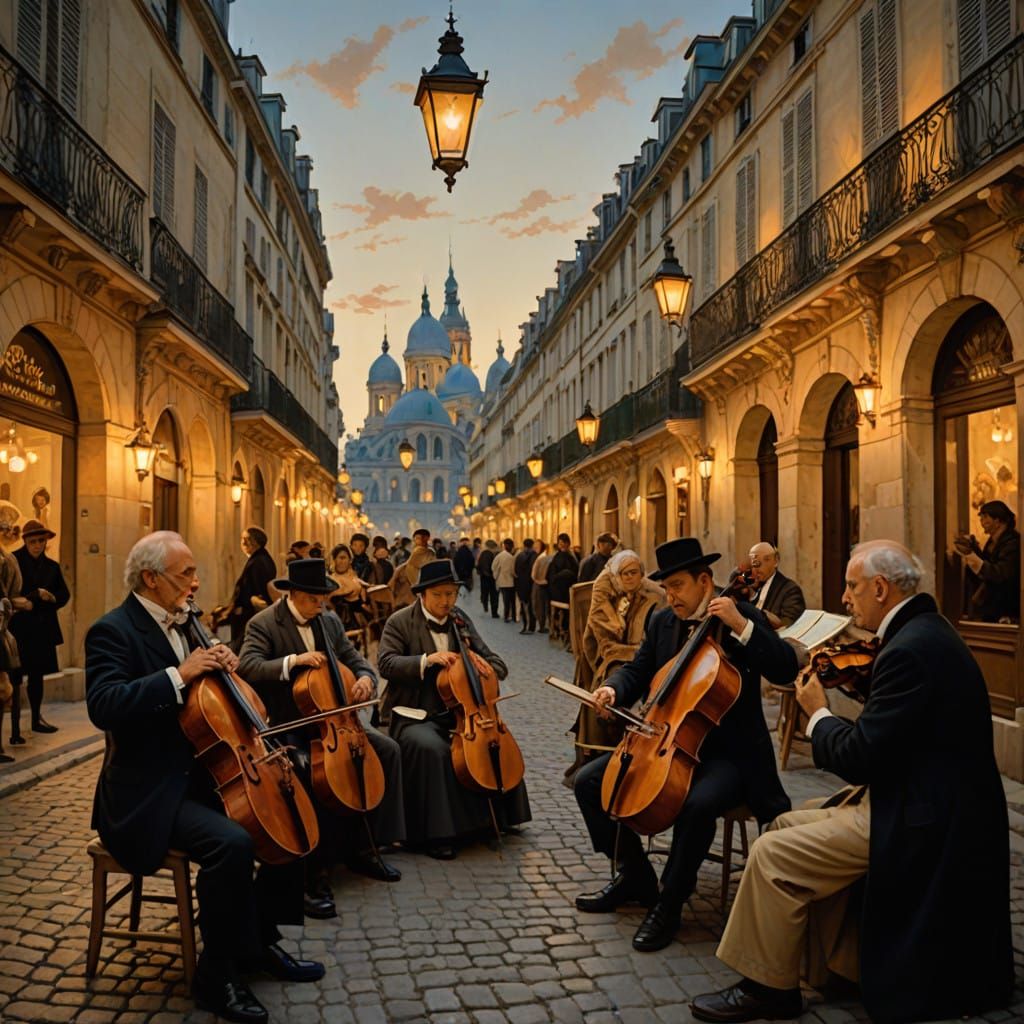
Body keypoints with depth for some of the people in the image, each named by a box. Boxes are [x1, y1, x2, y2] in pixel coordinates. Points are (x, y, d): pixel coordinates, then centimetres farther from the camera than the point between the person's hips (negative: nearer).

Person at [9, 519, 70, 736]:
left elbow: (64, 594, 10)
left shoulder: (51, 566, 11)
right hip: (19, 628, -5)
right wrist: (36, 594, -14)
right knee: (15, 675, -4)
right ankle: (14, 722, 0)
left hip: (43, 629, 5)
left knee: (37, 674, 11)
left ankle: (37, 718, 18)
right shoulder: (14, 561, -4)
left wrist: (49, 599, -9)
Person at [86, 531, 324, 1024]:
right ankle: (217, 973, -11)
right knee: (231, 842, -31)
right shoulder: (113, 630, -14)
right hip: (147, 793, -9)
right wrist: (179, 674, -31)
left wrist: (220, 666, -2)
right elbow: (104, 706, -29)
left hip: (202, 776, 9)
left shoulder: (180, 625, 11)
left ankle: (260, 939, 17)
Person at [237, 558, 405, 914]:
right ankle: (314, 874, -24)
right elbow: (247, 668, -23)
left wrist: (365, 677, -10)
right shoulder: (263, 624, -10)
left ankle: (362, 850, 4)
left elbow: (354, 659, 13)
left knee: (388, 751, -7)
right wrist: (293, 661, -34)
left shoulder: (329, 621, 9)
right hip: (286, 727, -7)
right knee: (306, 770, -37)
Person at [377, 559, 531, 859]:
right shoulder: (400, 622, -6)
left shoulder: (461, 619, 8)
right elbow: (385, 662, -18)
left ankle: (495, 817, 10)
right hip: (415, 715, -5)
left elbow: (490, 660, 12)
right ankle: (437, 833, -19)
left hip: (457, 710, 5)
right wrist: (425, 660, -31)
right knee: (433, 748, -32)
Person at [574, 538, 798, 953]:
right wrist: (613, 688, -7)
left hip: (726, 751, -6)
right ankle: (634, 875, 13)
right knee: (589, 782, -5)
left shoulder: (744, 616, -7)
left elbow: (786, 669, -18)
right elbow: (638, 670, 15)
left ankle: (668, 904, -13)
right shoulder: (662, 621, 9)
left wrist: (742, 626, -29)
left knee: (698, 804, -36)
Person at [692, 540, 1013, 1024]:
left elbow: (859, 758, -23)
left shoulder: (910, 650, -24)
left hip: (922, 821, -11)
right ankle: (839, 960, 21)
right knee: (785, 825, 12)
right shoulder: (924, 630, 9)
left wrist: (818, 714, -7)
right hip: (912, 795, 11)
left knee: (773, 855, -14)